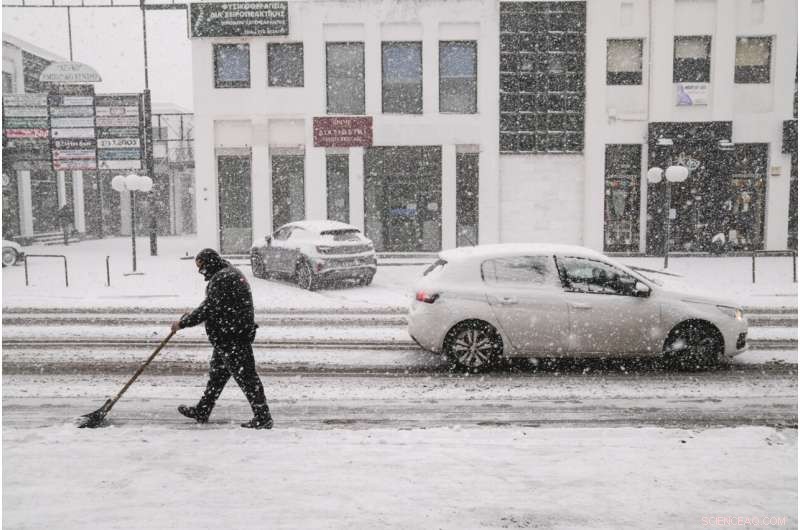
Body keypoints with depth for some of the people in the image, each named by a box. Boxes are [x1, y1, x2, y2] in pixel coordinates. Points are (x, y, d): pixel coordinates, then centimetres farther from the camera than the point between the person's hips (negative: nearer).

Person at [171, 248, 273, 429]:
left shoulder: (221, 278, -17)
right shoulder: (231, 273, 17)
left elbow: (209, 309, -21)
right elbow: (211, 305, 24)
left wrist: (183, 323, -11)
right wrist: (190, 316, 17)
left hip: (232, 338, -11)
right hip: (227, 337, 11)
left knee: (245, 375, -6)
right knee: (217, 373, 19)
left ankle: (263, 417, 0)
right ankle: (202, 412, 33)